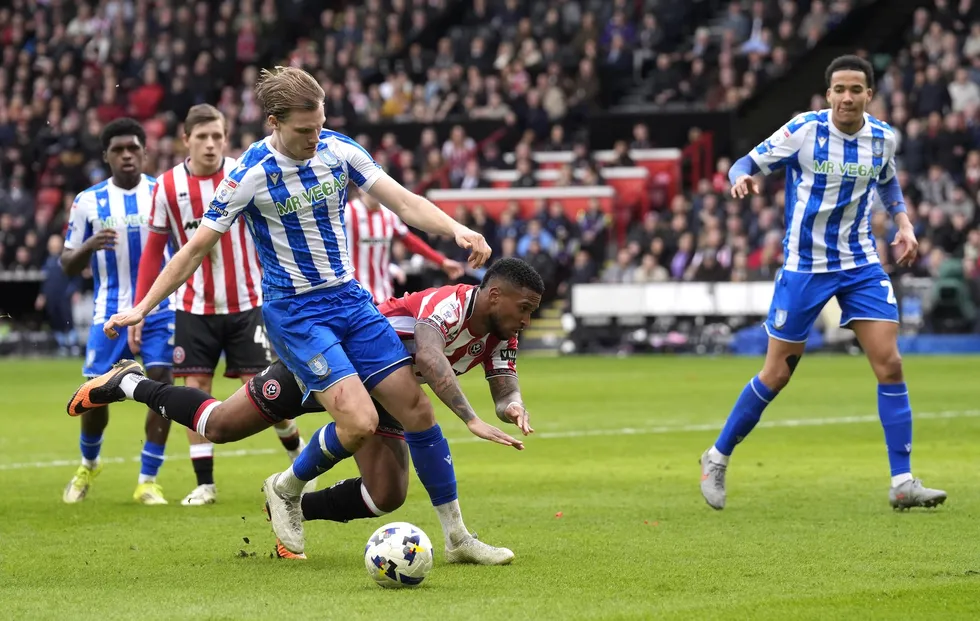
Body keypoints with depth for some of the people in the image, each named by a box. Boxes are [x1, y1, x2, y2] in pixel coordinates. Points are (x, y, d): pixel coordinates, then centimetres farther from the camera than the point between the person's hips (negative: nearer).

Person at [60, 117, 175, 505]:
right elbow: (68, 266, 5)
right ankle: (88, 465, 31)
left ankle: (148, 480, -3)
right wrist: (89, 247, -17)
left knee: (161, 383, -12)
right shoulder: (88, 202, 2)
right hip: (110, 312, 1)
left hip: (158, 309, -1)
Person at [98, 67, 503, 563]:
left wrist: (457, 230, -22)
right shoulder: (251, 175, -14)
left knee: (417, 410, -2)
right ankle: (286, 489, 9)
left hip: (350, 299, 5)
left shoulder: (339, 150, -3)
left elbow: (404, 202, -3)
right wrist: (141, 308, -6)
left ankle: (457, 535, 9)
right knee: (359, 421, -20)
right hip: (294, 312, -5)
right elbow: (197, 248, -6)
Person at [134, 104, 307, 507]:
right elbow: (153, 251, 4)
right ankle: (204, 484, 7)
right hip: (195, 308, 1)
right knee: (195, 391, -1)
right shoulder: (168, 186, -3)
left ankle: (296, 448, 25)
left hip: (246, 304, -1)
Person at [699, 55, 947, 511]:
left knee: (889, 364, -10)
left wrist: (903, 222, 6)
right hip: (804, 265, -3)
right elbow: (747, 163, -7)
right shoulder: (803, 131, -12)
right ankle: (717, 458, 22)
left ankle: (902, 483, -6)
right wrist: (742, 179, -30)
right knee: (776, 375, 2)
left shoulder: (882, 138, 0)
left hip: (860, 264, 3)